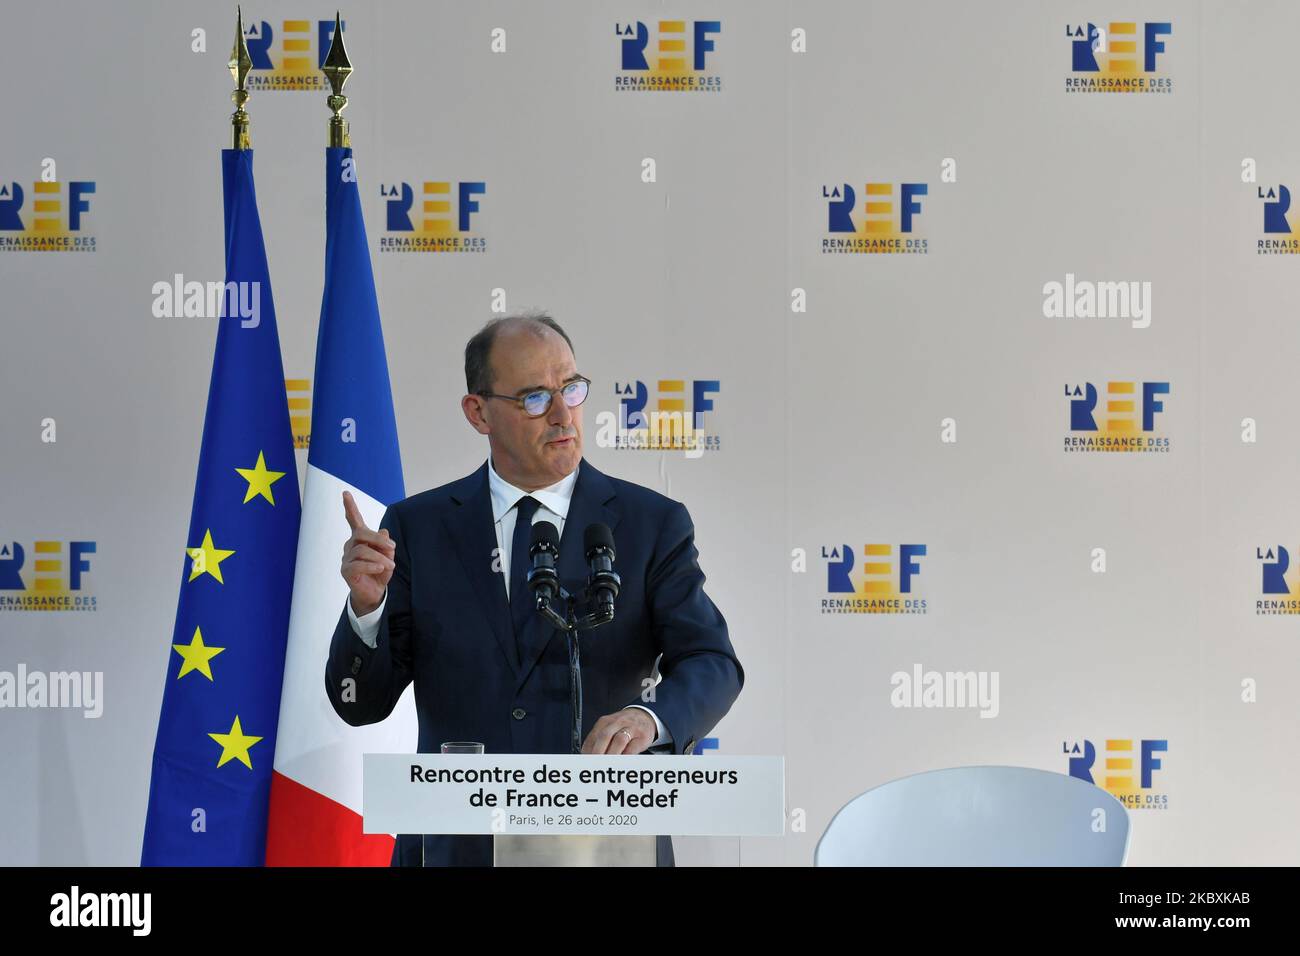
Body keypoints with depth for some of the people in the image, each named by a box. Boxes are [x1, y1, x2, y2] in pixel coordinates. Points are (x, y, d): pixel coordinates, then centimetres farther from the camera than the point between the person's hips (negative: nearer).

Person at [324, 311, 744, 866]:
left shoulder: (652, 524, 0)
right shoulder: (417, 527, 2)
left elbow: (713, 666, -10)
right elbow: (360, 704, 0)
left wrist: (650, 717, -30)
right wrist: (366, 603, -19)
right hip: (457, 847, 1)